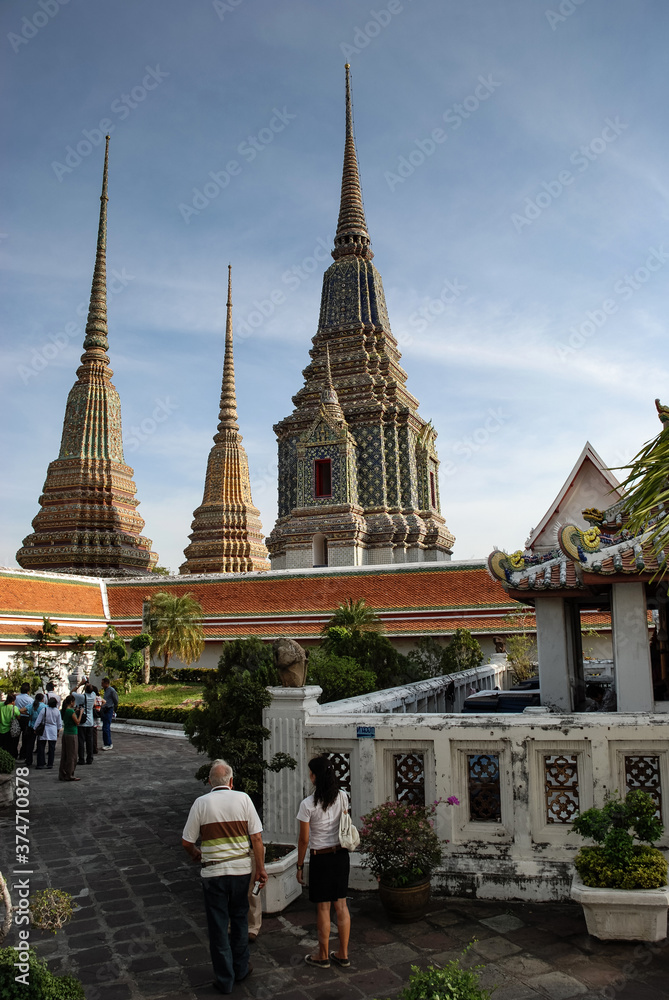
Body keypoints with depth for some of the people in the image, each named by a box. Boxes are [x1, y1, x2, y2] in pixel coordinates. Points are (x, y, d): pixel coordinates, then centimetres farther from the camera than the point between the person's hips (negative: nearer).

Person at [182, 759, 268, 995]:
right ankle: (241, 968, 33)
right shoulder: (243, 799, -5)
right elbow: (257, 837, -5)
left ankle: (225, 979, 21)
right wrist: (261, 869, 3)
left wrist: (196, 855, 20)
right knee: (239, 918, 21)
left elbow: (187, 842, -2)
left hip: (213, 872, -1)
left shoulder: (201, 803, -7)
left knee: (218, 925, 11)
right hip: (241, 869, 2)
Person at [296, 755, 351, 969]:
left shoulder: (308, 804, -18)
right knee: (341, 905, 13)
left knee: (323, 908, 8)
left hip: (320, 859, -5)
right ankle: (343, 954, 23)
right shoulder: (342, 797, -3)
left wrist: (300, 866, -1)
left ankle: (323, 957, 21)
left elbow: (303, 840, -11)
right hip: (341, 855, 5)